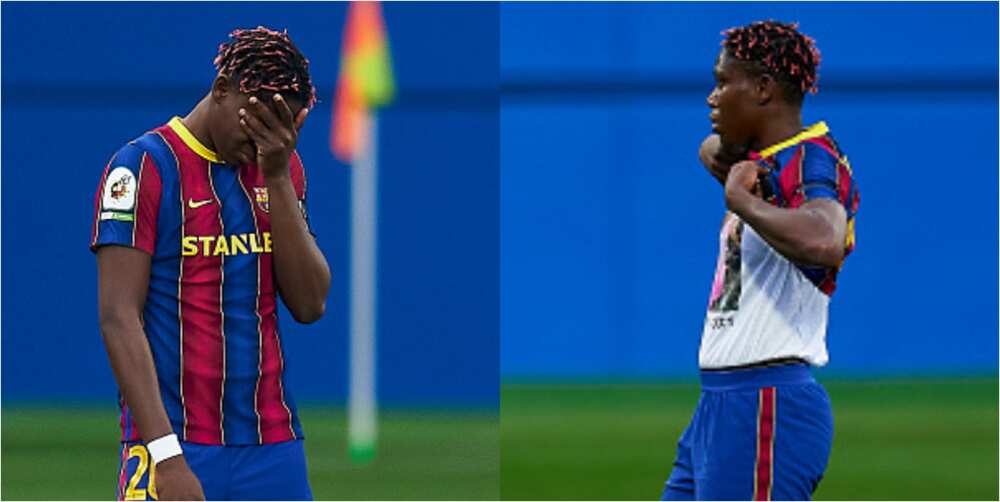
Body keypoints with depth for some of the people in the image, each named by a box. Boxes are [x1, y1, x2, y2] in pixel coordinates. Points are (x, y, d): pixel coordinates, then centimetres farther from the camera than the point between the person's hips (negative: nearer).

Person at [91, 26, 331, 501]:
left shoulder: (281, 169, 13)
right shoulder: (144, 166, -5)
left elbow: (309, 305, 4)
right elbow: (119, 318, -11)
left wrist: (277, 178, -5)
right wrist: (166, 454, -20)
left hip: (274, 446, 5)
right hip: (176, 445, -5)